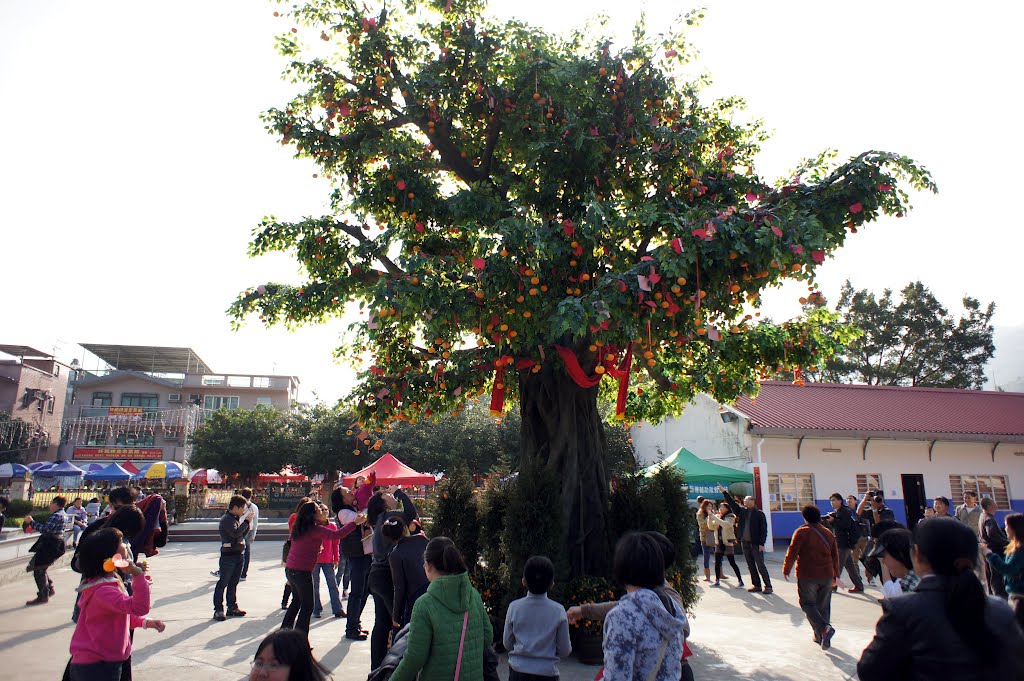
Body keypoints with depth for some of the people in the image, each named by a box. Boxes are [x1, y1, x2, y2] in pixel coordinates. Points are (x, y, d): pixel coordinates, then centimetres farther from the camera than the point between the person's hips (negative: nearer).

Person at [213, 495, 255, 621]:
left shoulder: (237, 518, 14)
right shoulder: (227, 519, -14)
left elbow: (243, 534, 18)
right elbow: (235, 533, -27)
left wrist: (247, 522, 5)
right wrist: (246, 521, -18)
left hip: (238, 554, 9)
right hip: (228, 555, -9)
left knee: (233, 583, 15)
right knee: (223, 583, -3)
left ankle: (232, 607, 22)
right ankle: (218, 610, 2)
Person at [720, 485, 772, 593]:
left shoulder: (759, 513, -5)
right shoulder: (742, 511, 10)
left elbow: (764, 529, -8)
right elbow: (732, 503, 11)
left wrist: (761, 543, -14)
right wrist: (724, 492, 4)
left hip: (756, 544, -6)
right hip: (745, 543, 6)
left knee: (761, 566, -4)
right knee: (751, 566, 9)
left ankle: (768, 586, 4)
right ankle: (756, 585, 17)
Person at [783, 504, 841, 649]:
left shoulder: (802, 532, -8)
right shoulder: (828, 533, 10)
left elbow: (792, 552, -12)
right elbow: (835, 556, 16)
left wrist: (786, 570, 0)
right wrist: (836, 575, 27)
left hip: (807, 575, -5)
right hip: (827, 575, 5)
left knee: (808, 604, 4)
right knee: (823, 606, 15)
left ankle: (823, 628, -19)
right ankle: (821, 637, 17)